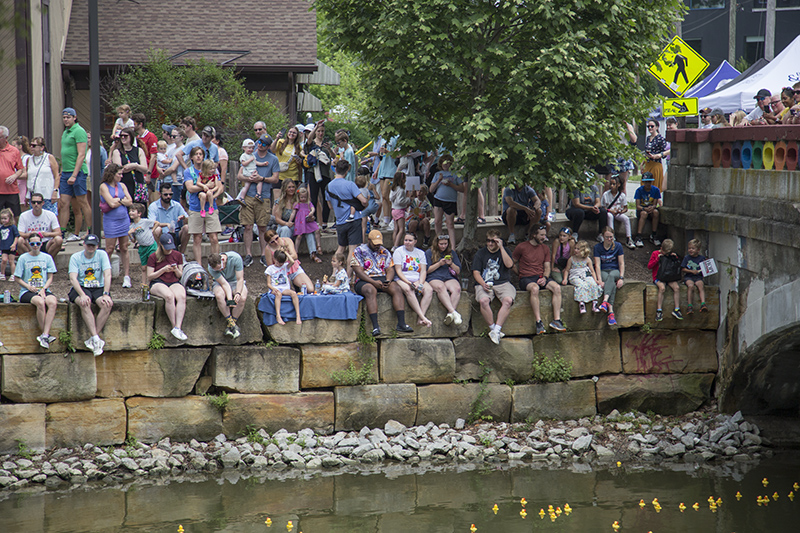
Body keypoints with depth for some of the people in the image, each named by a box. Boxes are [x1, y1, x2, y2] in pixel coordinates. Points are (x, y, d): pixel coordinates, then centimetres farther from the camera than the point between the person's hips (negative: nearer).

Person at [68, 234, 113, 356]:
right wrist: (82, 295, -29)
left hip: (99, 288, 1)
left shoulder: (102, 255, 1)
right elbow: (73, 278, -13)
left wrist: (106, 294, -24)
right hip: (81, 288, -1)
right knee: (85, 304, -35)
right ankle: (96, 338, -36)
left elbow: (107, 275, -9)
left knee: (107, 304, -30)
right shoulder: (75, 257, -1)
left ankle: (92, 339, -26)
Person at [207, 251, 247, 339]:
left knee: (242, 298, -32)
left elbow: (240, 279, -23)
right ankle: (230, 322, -23)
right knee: (219, 295, -36)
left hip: (235, 282, 0)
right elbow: (224, 284, -27)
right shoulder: (211, 267, -25)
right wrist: (230, 299, -41)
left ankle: (231, 323, -17)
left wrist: (238, 293, -39)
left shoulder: (235, 258, -28)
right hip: (220, 283, 0)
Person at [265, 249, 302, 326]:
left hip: (285, 288, 3)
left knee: (294, 293, -31)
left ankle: (298, 316, -35)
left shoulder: (285, 266, 16)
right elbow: (268, 284, 3)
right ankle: (278, 316, -48)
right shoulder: (270, 269, 8)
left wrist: (286, 253, 6)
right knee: (278, 294, -39)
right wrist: (273, 288, -19)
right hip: (275, 289, -3)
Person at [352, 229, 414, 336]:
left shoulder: (385, 252, 17)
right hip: (364, 281, -4)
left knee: (397, 289, -25)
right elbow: (358, 271, -7)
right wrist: (374, 282, -20)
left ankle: (401, 323, -34)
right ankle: (375, 326, -47)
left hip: (383, 279, 4)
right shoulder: (359, 251, 3)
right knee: (371, 291, -38)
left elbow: (390, 269, 10)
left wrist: (388, 281, -14)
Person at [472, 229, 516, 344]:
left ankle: (497, 330, -30)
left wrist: (501, 248, -6)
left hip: (502, 283, 1)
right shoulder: (481, 253, 12)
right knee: (483, 300, -34)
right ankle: (492, 328, -21)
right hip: (485, 283, -1)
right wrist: (483, 284, -15)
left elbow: (509, 265, -5)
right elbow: (476, 272, 4)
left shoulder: (504, 251, 15)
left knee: (508, 300, -32)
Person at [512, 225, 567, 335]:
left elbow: (547, 267, 13)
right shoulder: (521, 247, 0)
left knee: (557, 287, -26)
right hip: (526, 279, -5)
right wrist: (522, 274, 0)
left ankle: (556, 320, -28)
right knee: (534, 288, -39)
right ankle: (538, 322, -40)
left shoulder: (545, 248, 14)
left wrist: (544, 278, -7)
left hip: (541, 277, 5)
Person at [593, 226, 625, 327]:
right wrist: (600, 280, -21)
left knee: (611, 276, -38)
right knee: (612, 283, -35)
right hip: (603, 272, 0)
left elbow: (621, 263, 0)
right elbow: (597, 265, -7)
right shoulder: (598, 247, 1)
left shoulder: (618, 246, 4)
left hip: (615, 271, 0)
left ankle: (605, 301, -59)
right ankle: (611, 312, -51)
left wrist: (621, 278, -16)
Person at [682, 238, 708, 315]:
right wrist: (692, 271, -8)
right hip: (688, 277, 0)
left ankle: (703, 303, -41)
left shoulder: (702, 258, 9)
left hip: (698, 277, 1)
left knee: (701, 285, -31)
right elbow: (683, 269, 4)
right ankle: (689, 305, -29)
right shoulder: (686, 258, 8)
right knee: (690, 285, -31)